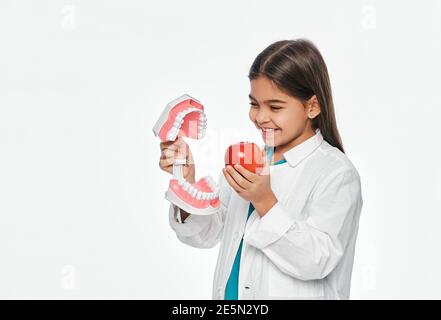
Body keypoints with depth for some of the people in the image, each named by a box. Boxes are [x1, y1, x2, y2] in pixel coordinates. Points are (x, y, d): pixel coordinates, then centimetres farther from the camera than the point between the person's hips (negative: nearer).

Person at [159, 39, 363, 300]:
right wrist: (187, 180, -14)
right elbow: (206, 234, 2)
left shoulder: (337, 174, -14)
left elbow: (317, 262, -21)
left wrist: (264, 201, -29)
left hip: (294, 294, -4)